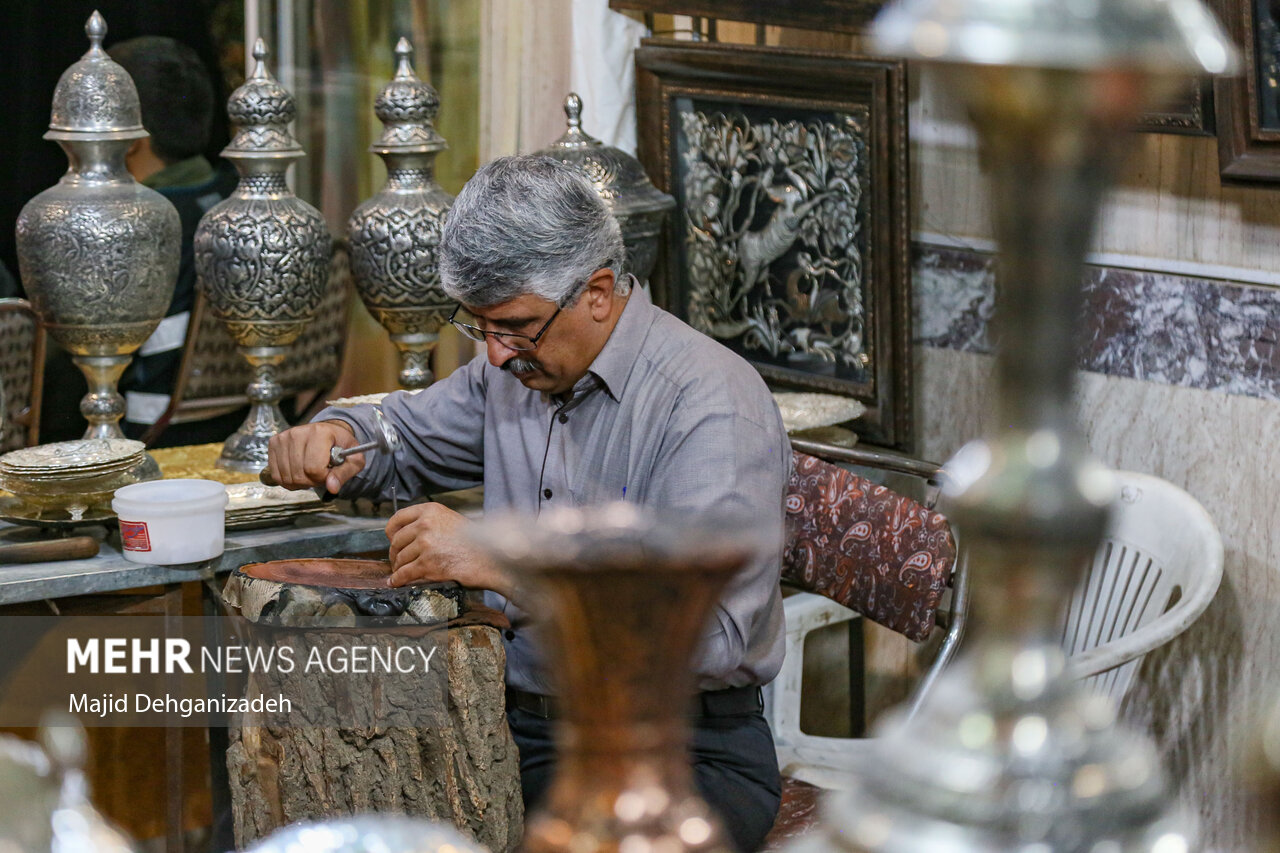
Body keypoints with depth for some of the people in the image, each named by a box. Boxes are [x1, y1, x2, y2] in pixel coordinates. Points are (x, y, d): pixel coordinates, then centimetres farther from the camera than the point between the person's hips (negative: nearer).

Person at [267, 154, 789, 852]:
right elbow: (407, 434, 31)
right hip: (519, 725, 6)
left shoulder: (714, 404, -15)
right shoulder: (517, 366, 10)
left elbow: (711, 632, -27)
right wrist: (337, 436, 6)